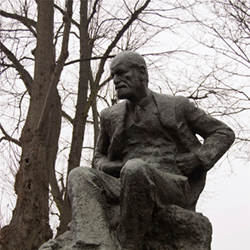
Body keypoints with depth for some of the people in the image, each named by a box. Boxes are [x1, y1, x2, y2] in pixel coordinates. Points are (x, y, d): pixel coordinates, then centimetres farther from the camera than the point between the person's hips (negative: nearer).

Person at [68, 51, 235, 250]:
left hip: (172, 187, -4)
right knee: (81, 177, -23)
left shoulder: (176, 106, 12)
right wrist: (114, 167, 7)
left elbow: (224, 134, 15)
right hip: (127, 189, 4)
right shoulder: (111, 116, 21)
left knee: (135, 169, -37)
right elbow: (100, 158, 32)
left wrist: (199, 158, -4)